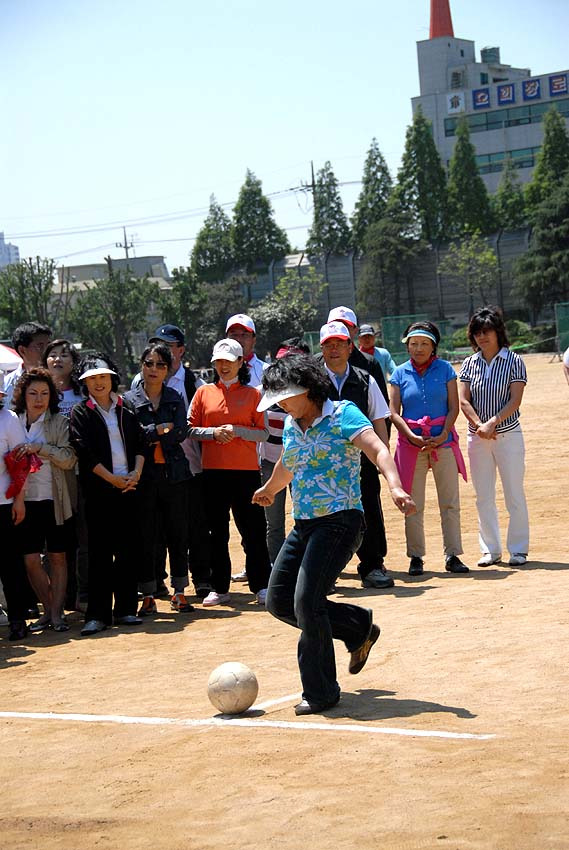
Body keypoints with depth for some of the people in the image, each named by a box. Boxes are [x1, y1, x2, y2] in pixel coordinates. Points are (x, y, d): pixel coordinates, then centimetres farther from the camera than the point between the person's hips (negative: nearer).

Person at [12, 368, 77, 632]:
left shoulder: (60, 422, -1)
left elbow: (69, 459, -11)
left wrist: (39, 448, -20)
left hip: (56, 500, -2)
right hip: (26, 501, 2)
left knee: (57, 557, 5)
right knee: (30, 560, -2)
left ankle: (57, 613, 13)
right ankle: (48, 610, 13)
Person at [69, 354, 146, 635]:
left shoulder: (125, 411, 13)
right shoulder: (80, 413, 0)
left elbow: (140, 443, 12)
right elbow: (84, 453, -8)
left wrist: (136, 472, -5)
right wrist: (112, 478, -12)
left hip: (127, 487, 4)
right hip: (98, 490, -4)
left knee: (128, 549, 5)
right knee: (100, 553, -4)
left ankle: (125, 609, 12)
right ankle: (98, 614, -1)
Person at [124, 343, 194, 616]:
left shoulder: (175, 398, 10)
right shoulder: (129, 400, 2)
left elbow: (181, 432, -4)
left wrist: (149, 436, -9)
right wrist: (161, 429, -10)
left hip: (174, 474, 2)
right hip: (144, 476, -2)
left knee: (177, 533, 5)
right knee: (145, 537, 1)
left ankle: (179, 593, 13)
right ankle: (148, 597, 7)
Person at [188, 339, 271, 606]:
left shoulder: (252, 394, 5)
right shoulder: (204, 393, 9)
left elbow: (263, 433, 2)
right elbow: (190, 428, 7)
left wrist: (236, 430, -13)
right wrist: (213, 432, -10)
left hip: (246, 471, -2)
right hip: (213, 472, 2)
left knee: (253, 531, -1)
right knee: (217, 532, 7)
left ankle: (261, 586, 7)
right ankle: (219, 588, 14)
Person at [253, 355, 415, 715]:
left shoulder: (342, 414, -9)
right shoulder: (291, 425, 13)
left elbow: (378, 449, -23)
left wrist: (395, 487, -41)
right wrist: (269, 490, 52)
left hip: (340, 521, -8)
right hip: (304, 524, 8)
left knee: (306, 601, -18)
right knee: (279, 600, 5)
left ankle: (320, 692, -5)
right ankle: (359, 626, 22)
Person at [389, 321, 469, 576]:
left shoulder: (445, 369, 4)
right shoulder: (400, 373, 5)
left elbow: (454, 407, 1)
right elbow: (394, 412, 1)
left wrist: (442, 435, -12)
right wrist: (413, 437, -12)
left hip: (444, 440, 0)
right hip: (410, 442, 0)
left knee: (450, 502, 0)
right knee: (413, 504, 2)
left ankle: (452, 555, 6)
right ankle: (416, 557, 10)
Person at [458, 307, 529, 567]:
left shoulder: (514, 361, -2)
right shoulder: (470, 364, 7)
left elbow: (515, 401, -9)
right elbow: (464, 401, 1)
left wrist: (493, 423, -21)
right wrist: (480, 426, -14)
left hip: (508, 434, -3)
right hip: (477, 437, 3)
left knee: (515, 495, -2)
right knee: (484, 497, 6)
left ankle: (518, 549, 7)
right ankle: (490, 549, 14)